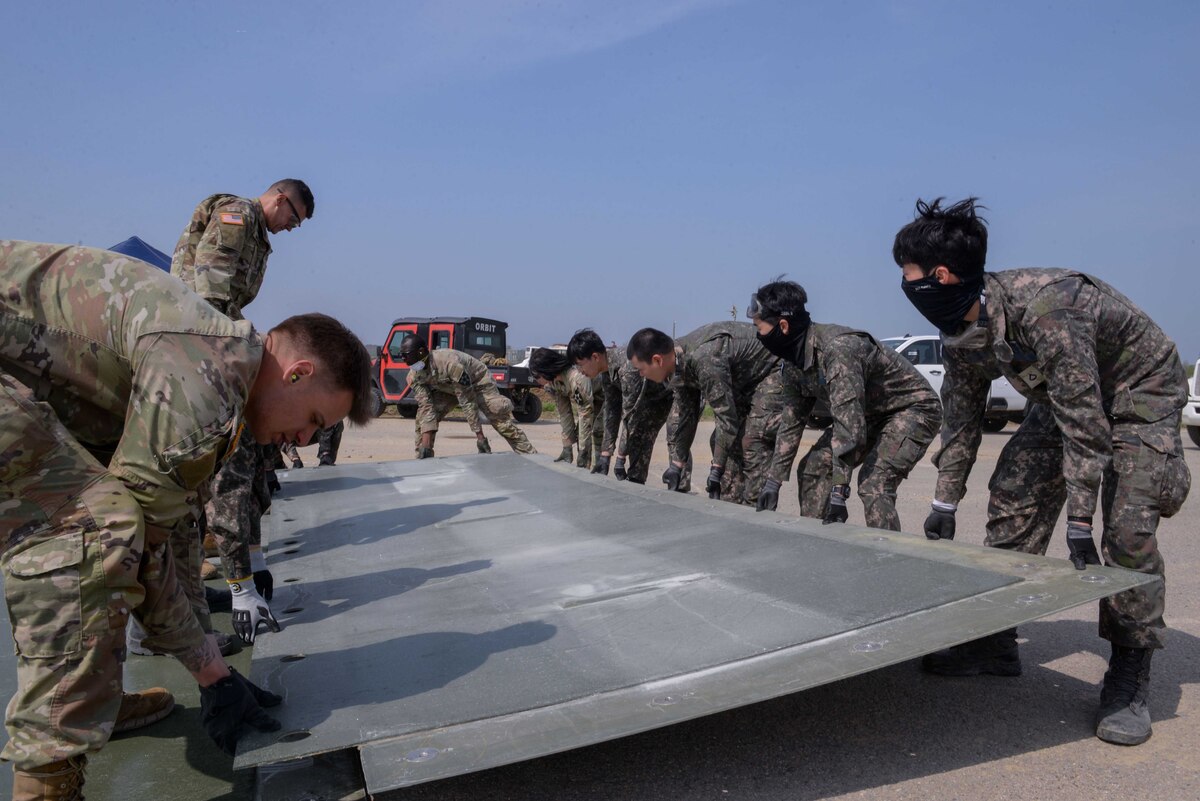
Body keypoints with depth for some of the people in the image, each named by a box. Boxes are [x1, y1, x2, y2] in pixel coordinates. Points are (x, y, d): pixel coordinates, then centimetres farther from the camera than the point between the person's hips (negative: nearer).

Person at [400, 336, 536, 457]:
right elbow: (426, 408, -23)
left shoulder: (450, 363, -41)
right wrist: (425, 444, -32)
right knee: (422, 415, -10)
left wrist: (480, 436, -35)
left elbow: (468, 402, -38)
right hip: (448, 388, 6)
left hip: (478, 381, -6)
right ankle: (421, 459, 3)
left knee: (502, 421, -15)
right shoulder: (414, 377, -22)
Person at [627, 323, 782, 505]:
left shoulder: (704, 360, -35)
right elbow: (683, 414, 4)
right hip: (744, 381, 9)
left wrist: (716, 470, -24)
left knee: (752, 444, -21)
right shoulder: (679, 362, -6)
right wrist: (676, 465, 6)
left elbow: (727, 417, -31)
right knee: (724, 441, 6)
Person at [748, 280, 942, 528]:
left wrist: (839, 492, -37)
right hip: (873, 413, 9)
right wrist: (773, 481, 1)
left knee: (873, 484, -26)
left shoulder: (837, 347, -34)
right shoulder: (793, 363, -5)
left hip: (914, 407, -9)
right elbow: (791, 423, 2)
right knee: (813, 467, 3)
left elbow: (848, 422, -37)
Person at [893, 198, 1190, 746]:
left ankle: (1130, 676, -2)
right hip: (1061, 397, 8)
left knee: (1126, 529, -18)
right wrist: (944, 504, 1)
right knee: (1011, 503, 1)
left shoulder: (1044, 309, -39)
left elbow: (1084, 423, -35)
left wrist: (1080, 522, -32)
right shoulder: (960, 330, -13)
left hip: (1140, 392, -7)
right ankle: (995, 641, 12)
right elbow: (961, 417, -2)